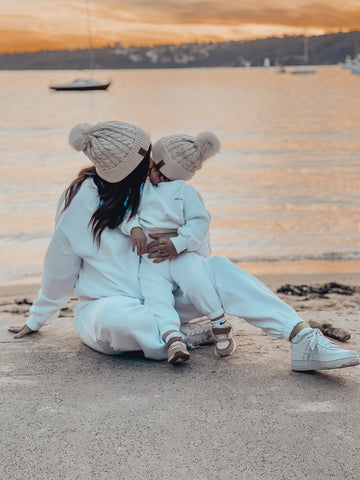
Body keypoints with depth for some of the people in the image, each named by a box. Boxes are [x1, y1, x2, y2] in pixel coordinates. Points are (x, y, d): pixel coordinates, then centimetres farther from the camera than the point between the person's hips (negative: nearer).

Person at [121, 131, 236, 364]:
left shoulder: (184, 190, 4)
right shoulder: (143, 190, 21)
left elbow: (200, 220, -5)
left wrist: (177, 243, -17)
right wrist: (134, 228, -8)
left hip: (181, 254, -4)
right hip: (151, 262, 4)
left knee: (196, 282, -29)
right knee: (155, 297, -21)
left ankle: (221, 325, -12)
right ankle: (173, 338, -34)